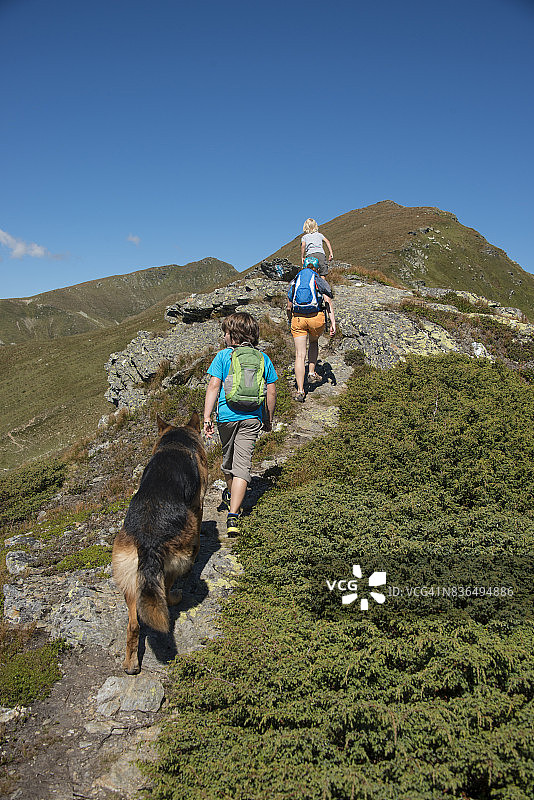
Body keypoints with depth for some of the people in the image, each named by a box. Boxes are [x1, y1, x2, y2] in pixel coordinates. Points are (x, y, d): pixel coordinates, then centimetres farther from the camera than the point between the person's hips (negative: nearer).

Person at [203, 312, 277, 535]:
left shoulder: (223, 356, -2)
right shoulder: (263, 359, 5)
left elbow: (214, 386, -10)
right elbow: (271, 393, 6)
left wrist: (207, 417, -10)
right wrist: (268, 419, 17)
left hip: (227, 415, 0)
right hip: (252, 418, 0)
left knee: (228, 457, 22)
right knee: (242, 465, -2)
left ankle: (230, 495, 47)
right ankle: (233, 515, -11)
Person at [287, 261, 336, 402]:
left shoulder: (294, 283, 17)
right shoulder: (321, 281, 11)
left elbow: (289, 307, 18)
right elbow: (328, 302, -3)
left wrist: (290, 321, 36)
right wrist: (333, 323, -8)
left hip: (297, 318, 1)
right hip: (316, 318, -1)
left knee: (300, 355, 1)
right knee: (314, 342, 31)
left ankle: (300, 391, -4)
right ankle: (312, 374, 24)